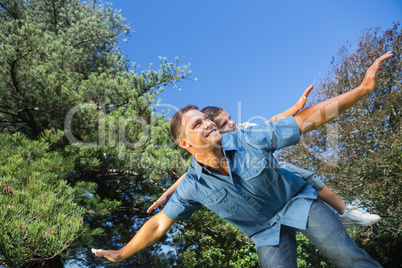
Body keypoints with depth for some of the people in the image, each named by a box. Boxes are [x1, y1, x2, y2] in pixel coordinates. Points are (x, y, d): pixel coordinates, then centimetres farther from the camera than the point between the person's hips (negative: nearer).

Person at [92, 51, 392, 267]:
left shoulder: (250, 140, -22)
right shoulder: (193, 186, -18)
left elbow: (309, 118, -20)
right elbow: (159, 224, -6)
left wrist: (364, 87, -24)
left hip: (297, 201, 0)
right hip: (267, 231, 1)